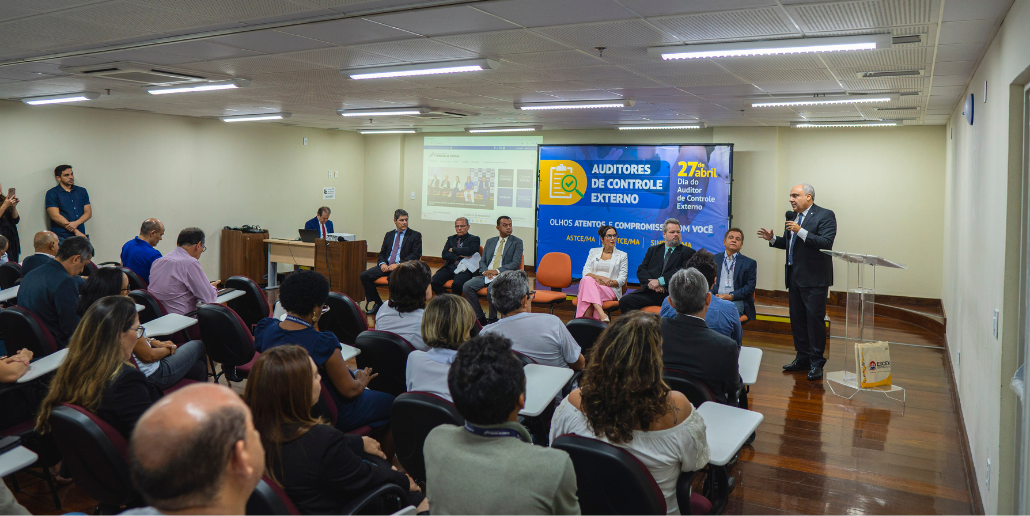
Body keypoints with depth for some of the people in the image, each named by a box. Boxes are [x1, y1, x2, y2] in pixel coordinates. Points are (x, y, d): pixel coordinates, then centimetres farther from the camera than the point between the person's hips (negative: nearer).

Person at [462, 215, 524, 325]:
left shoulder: (517, 242, 6)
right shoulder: (490, 241, 21)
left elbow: (516, 263, -4)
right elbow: (482, 261, 18)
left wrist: (497, 271, -15)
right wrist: (485, 271, -5)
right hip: (487, 274, 5)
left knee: (491, 289, -36)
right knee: (467, 286, -19)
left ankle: (493, 320, -12)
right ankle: (480, 318, -8)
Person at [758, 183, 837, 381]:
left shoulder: (825, 215, -9)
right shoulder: (792, 216, 13)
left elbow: (826, 243, -21)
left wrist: (801, 231, -26)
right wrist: (772, 239, 4)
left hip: (814, 278, -8)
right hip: (794, 277, 8)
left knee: (815, 319, -3)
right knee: (797, 319, 13)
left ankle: (816, 363, 6)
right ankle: (802, 358, 25)